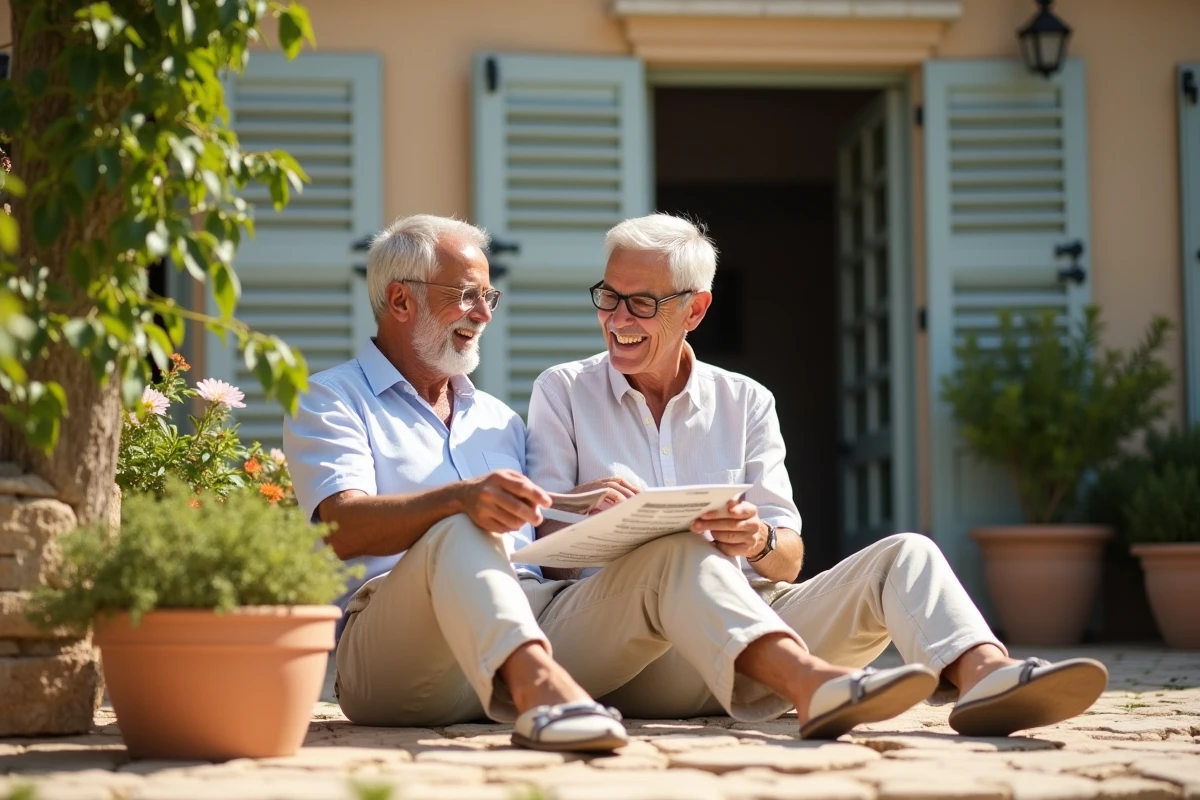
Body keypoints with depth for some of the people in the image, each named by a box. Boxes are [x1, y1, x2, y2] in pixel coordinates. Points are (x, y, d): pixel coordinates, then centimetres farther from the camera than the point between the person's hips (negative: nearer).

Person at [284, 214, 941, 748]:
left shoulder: (497, 418, 32)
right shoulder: (332, 403, 11)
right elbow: (345, 527, -10)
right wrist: (460, 499, -28)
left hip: (533, 619, 5)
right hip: (392, 652, -5)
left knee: (675, 553, -16)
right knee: (457, 535, -35)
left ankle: (808, 683, -42)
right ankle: (540, 686, -62)